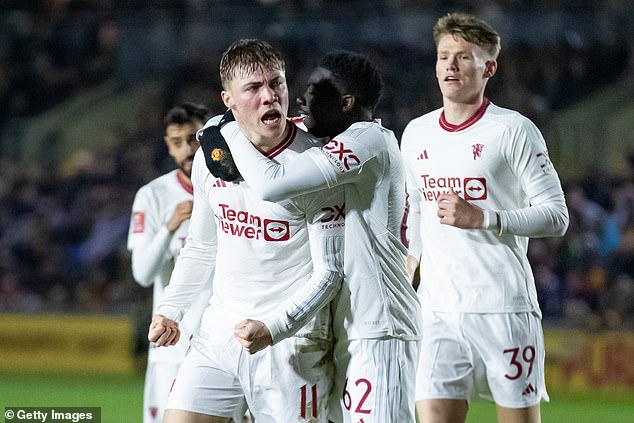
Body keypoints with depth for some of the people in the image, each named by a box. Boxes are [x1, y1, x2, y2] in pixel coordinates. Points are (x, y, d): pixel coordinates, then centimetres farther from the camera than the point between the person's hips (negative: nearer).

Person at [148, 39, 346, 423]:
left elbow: (329, 272, -12)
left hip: (289, 341, -5)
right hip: (219, 331, 5)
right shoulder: (211, 154, 4)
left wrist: (274, 327, -23)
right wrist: (171, 310, 16)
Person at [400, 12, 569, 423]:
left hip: (505, 309, -4)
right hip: (438, 310, 4)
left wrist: (482, 218, -17)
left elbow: (556, 216, -7)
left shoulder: (514, 130, -4)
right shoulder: (416, 134, 14)